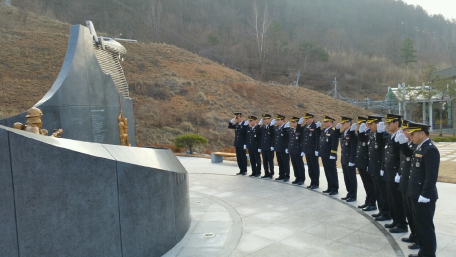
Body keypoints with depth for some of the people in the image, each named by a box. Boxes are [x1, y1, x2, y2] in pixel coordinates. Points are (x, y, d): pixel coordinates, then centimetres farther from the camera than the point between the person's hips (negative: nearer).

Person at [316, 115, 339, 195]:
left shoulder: (333, 131, -14)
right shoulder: (323, 130, 12)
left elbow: (334, 144, -19)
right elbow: (320, 140, 19)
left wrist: (333, 154, -22)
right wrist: (318, 151, 16)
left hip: (330, 156, -8)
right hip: (324, 156, 8)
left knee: (332, 173, 0)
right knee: (327, 172, 14)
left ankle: (335, 189, 9)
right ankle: (330, 188, 24)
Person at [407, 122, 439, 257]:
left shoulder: (430, 150, -19)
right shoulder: (420, 148, 12)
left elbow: (432, 176, -22)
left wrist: (425, 195, -22)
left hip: (424, 197, -10)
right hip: (417, 195, 10)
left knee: (426, 226, 2)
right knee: (420, 225, 18)